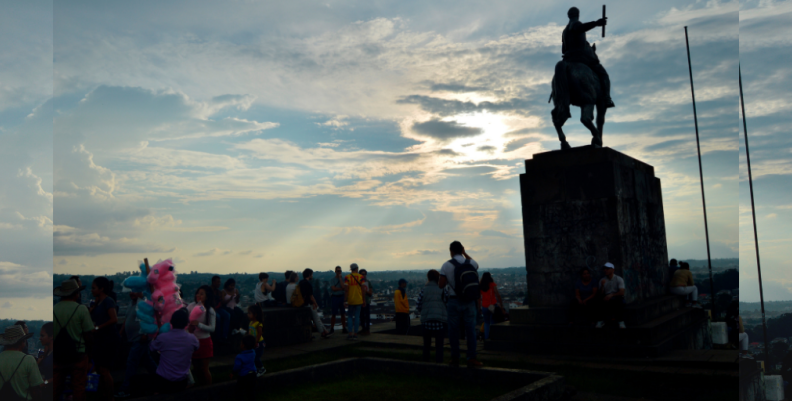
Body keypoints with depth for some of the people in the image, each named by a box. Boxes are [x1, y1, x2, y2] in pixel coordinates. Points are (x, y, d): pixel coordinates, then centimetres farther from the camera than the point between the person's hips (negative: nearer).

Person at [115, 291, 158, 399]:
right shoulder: (133, 303, 14)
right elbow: (127, 319, 23)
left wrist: (145, 334, -24)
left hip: (140, 340, -9)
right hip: (132, 339, 9)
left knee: (131, 363, -8)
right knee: (147, 361, 17)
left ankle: (125, 390, -3)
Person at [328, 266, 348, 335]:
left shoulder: (343, 279, 4)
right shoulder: (332, 279, 3)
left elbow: (343, 286, -13)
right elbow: (333, 288, -9)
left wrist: (340, 278, -9)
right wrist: (341, 288, -8)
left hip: (341, 296, 1)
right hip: (334, 297, -1)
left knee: (343, 314, 2)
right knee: (333, 314, 1)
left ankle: (344, 328, 8)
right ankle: (332, 328, 9)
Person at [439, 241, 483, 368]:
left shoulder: (446, 265, -6)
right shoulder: (470, 263, 2)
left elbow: (441, 285, -8)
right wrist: (465, 253, 27)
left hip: (454, 301, -1)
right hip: (469, 301, 1)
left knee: (453, 330, 6)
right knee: (470, 330, 2)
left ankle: (455, 358, 11)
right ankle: (471, 358, 0)